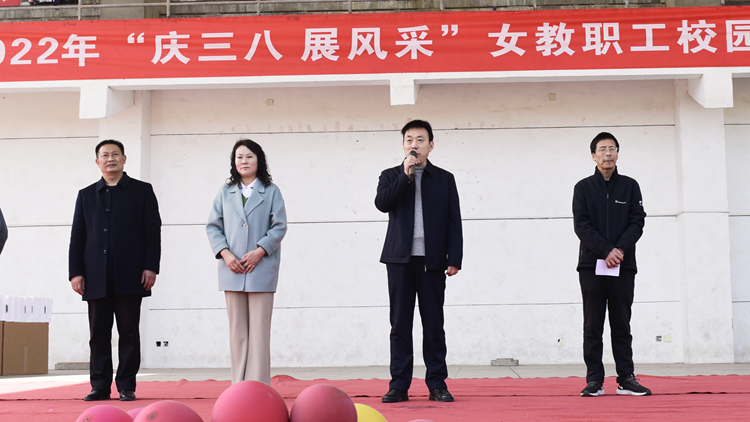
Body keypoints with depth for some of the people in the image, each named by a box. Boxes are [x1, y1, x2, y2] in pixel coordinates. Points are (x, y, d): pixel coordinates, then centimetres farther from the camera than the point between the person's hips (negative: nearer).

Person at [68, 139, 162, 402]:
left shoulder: (142, 191, 9)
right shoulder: (86, 195, 16)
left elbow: (153, 232, 3)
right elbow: (77, 238, 12)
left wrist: (150, 267, -7)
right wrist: (76, 272, 2)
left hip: (129, 277, -2)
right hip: (96, 279, 2)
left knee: (129, 333, 1)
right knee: (99, 334, 4)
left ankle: (126, 386, 7)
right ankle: (100, 386, 11)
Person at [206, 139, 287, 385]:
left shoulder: (271, 192, 8)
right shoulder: (225, 193, 14)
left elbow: (279, 227, 1)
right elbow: (213, 226, 9)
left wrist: (259, 251, -11)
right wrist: (225, 254, -6)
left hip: (261, 269, -2)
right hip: (232, 270, 2)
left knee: (259, 329, -4)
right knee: (237, 330, 5)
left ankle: (258, 385, -1)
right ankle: (239, 386, 9)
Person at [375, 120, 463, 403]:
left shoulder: (445, 179, 12)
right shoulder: (391, 176, 12)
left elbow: (454, 221, 7)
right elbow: (382, 204, -7)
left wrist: (455, 259, -2)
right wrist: (406, 175, -9)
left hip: (432, 260, 0)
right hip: (400, 259, 0)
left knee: (434, 324, 2)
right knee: (400, 324, 2)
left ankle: (437, 384, 9)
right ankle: (399, 385, 8)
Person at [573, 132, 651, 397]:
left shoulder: (630, 186, 11)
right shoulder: (583, 188, 6)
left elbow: (637, 222, 2)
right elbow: (581, 226, -3)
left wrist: (621, 249, -14)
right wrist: (606, 251, -14)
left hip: (623, 266, 1)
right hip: (591, 266, -1)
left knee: (622, 325, 6)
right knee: (593, 326, 1)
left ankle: (626, 379, 11)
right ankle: (594, 380, 6)